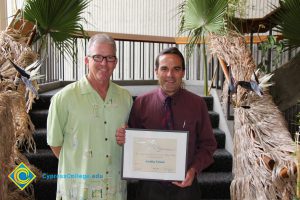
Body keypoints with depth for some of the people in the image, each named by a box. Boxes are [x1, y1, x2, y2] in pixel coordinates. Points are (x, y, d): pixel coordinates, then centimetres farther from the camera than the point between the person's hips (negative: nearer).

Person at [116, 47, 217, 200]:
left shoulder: (197, 104, -5)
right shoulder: (141, 103, -6)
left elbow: (208, 144, 2)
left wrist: (194, 169, -12)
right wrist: (123, 139, -18)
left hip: (184, 185, 0)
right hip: (150, 186, 0)